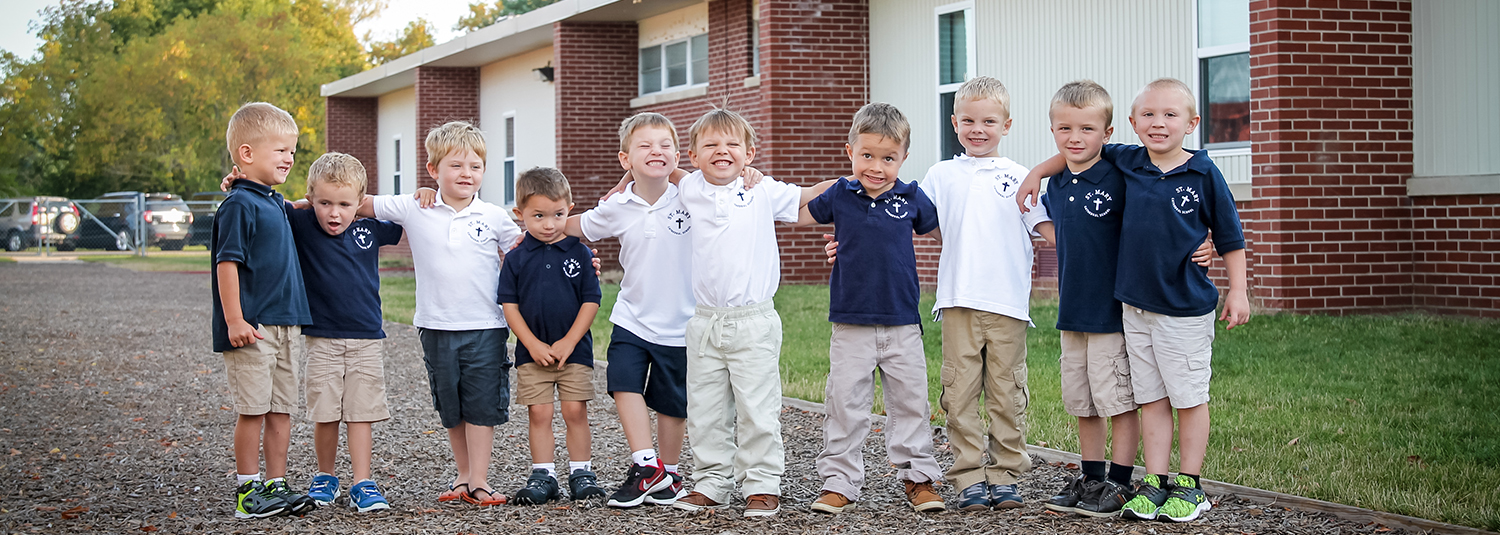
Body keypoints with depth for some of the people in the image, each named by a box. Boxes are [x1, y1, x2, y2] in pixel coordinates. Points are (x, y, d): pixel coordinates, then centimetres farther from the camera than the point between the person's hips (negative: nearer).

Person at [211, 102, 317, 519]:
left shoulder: (275, 203, 15)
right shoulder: (239, 205, -12)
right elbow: (227, 263, -16)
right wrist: (234, 320, -20)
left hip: (283, 324, 8)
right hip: (252, 328, -8)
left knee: (282, 409, 10)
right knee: (253, 410, -3)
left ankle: (276, 485, 17)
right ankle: (247, 491, 5)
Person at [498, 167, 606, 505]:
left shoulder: (579, 253, -1)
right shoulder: (516, 259, 0)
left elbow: (591, 301, -3)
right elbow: (509, 305, -1)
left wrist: (568, 342, -10)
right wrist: (533, 345, -10)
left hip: (574, 350, -1)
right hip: (532, 352, 1)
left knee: (575, 411, 1)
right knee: (538, 413, 2)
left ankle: (581, 473, 11)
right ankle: (543, 476, 9)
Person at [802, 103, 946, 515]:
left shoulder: (911, 198, 0)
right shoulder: (840, 195, 0)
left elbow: (937, 226, 17)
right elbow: (799, 213, 16)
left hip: (902, 324, 0)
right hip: (851, 323, 0)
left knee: (911, 403, 6)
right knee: (845, 404, 2)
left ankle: (918, 477, 17)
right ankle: (839, 483, 9)